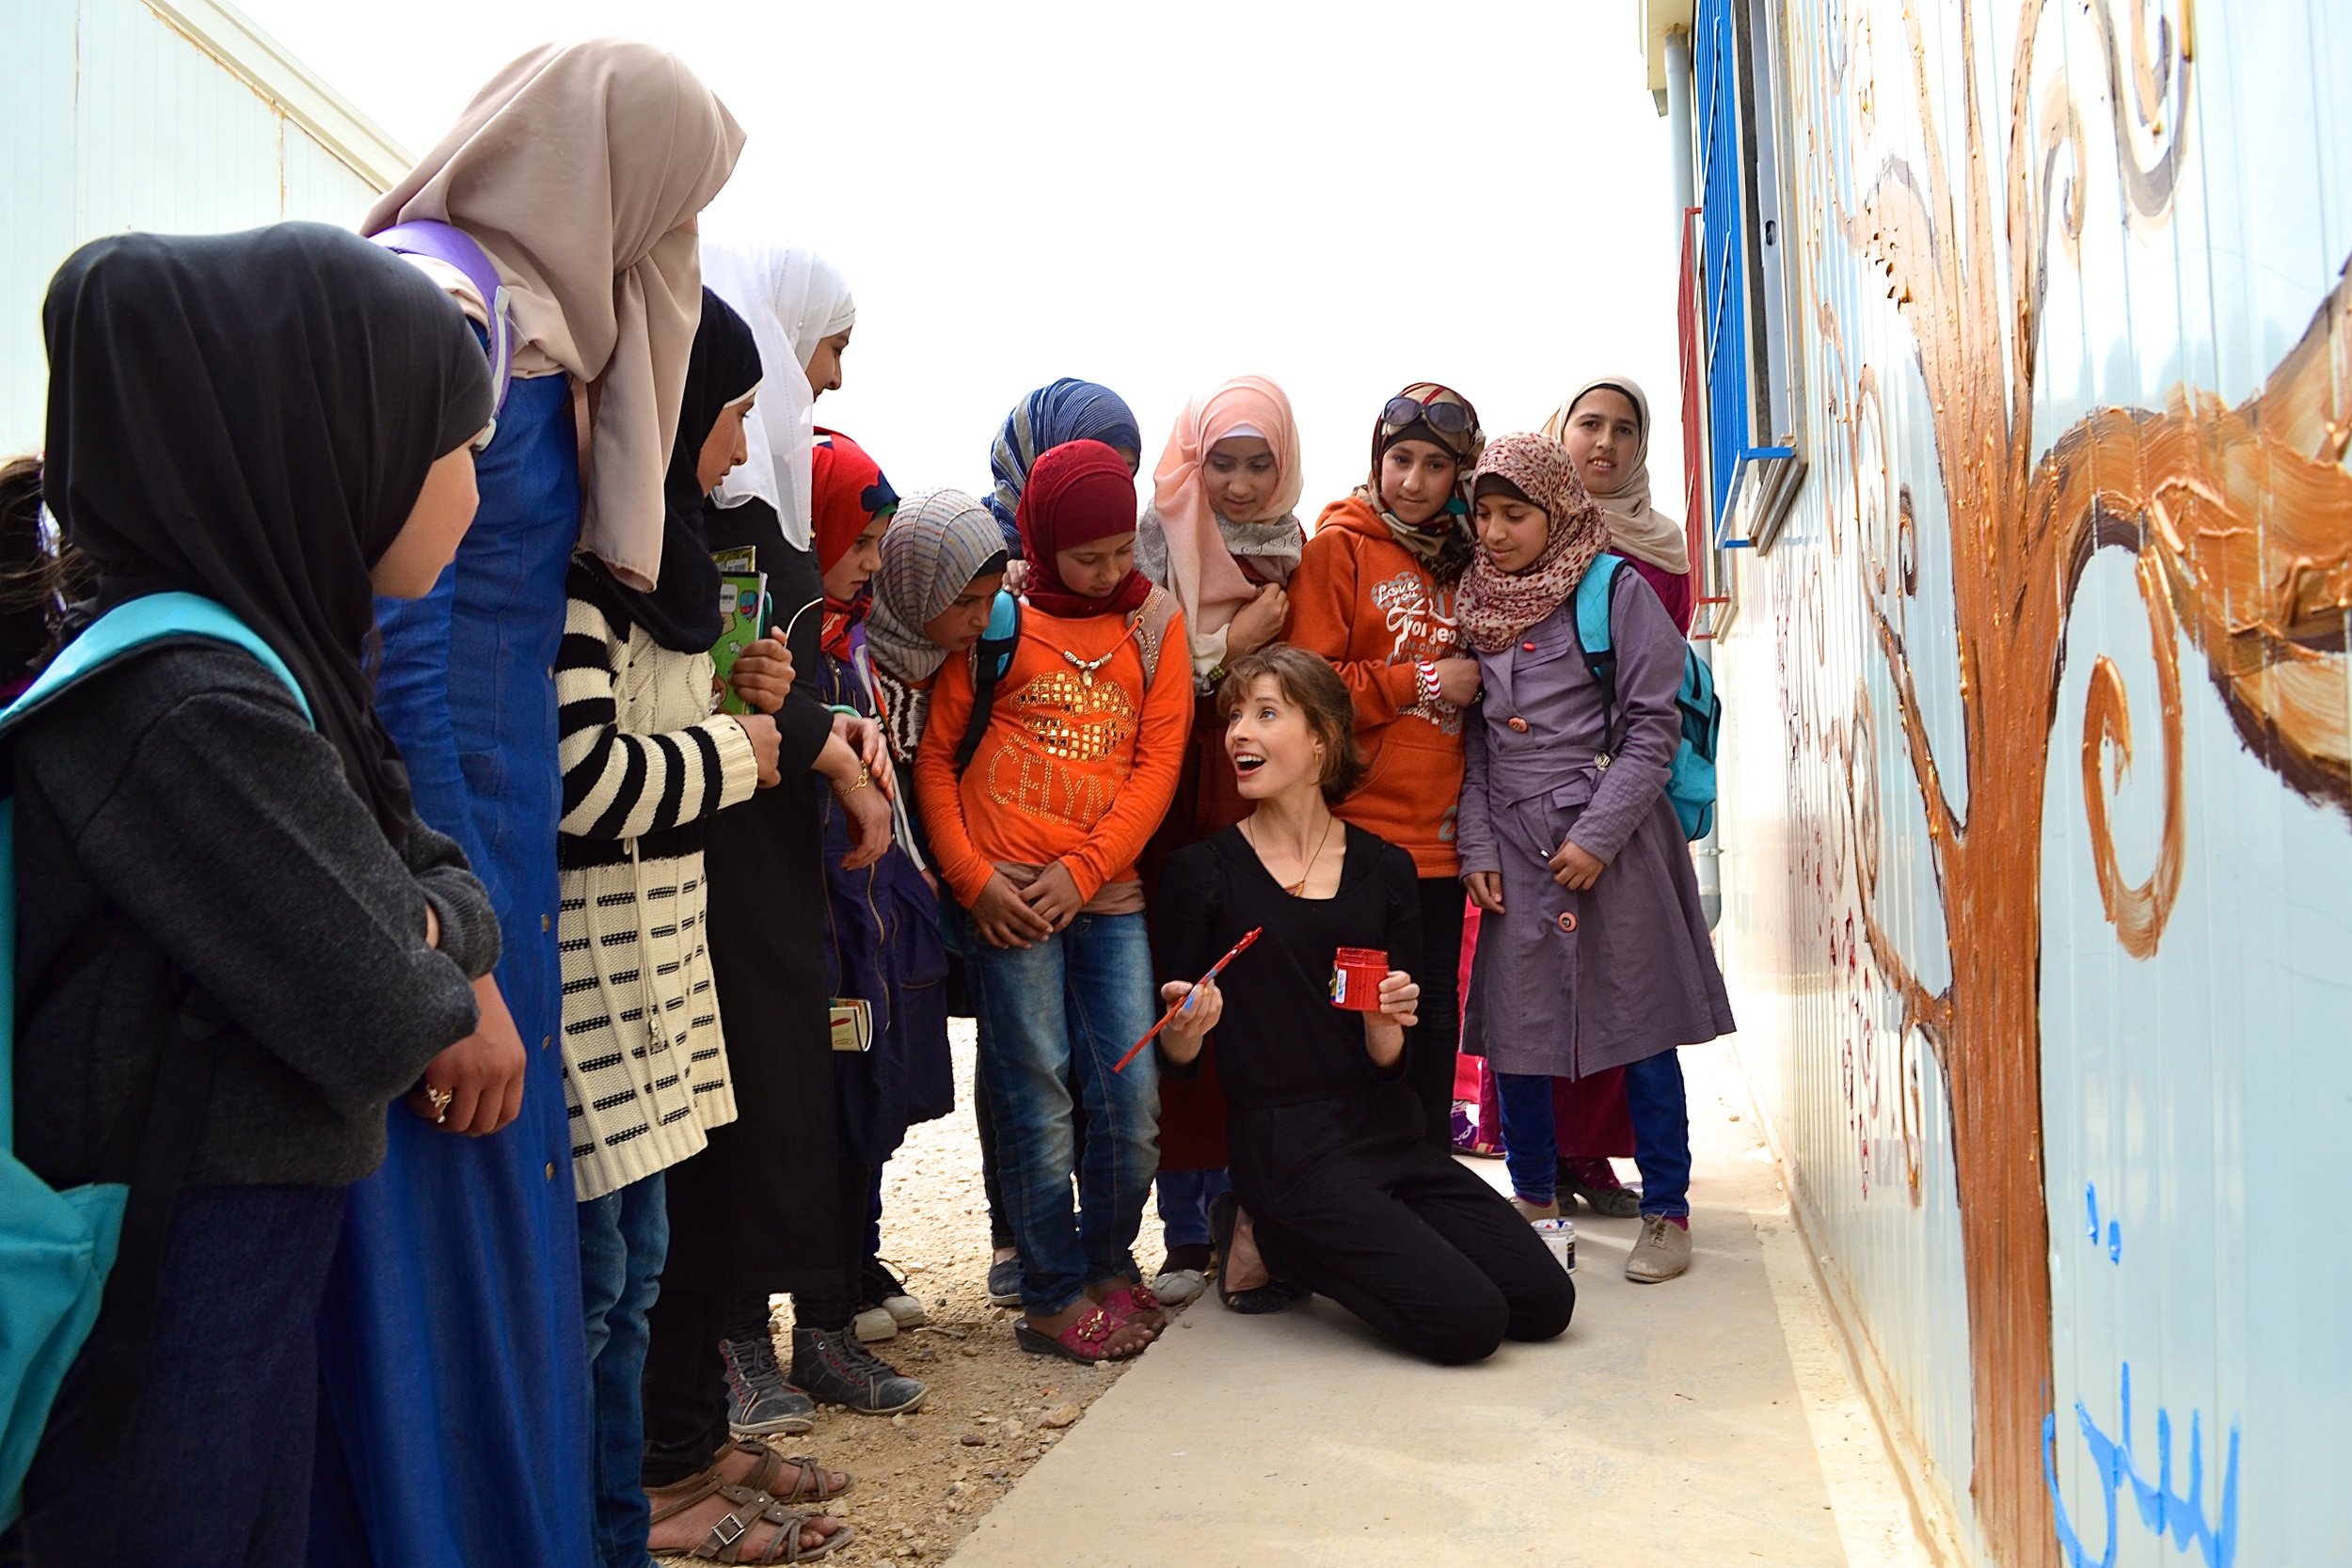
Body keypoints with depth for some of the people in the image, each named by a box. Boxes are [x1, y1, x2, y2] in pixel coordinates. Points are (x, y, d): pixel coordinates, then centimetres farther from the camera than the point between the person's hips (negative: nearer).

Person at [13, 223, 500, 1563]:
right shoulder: (196, 706, -25)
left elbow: (432, 857, 12)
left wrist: (444, 936, -9)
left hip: (267, 1240, 9)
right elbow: (377, 1026, -24)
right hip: (179, 1287, -9)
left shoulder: (273, 655, 5)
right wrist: (449, 961, -3)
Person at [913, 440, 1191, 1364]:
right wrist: (972, 876, -7)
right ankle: (1054, 1295, 15)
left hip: (1109, 893, 3)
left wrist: (1082, 870, -6)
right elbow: (934, 752, 4)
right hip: (1009, 895, -2)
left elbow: (1159, 762, 5)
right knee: (1036, 1097, 1)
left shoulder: (1156, 622, 11)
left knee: (1133, 1097, 3)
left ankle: (1108, 1263, 26)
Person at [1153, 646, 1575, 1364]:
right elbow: (1177, 1055, -4)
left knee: (1546, 1301, -3)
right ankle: (1269, 1241, 7)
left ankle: (1302, 1250, 12)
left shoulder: (1386, 868, 4)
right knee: (1467, 1321, -16)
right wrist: (1193, 1022, -25)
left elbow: (1387, 1058, 3)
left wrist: (1386, 1023, -18)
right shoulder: (1206, 869, -6)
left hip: (1389, 1135, 5)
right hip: (1285, 1147, -5)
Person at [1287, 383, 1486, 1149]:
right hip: (1361, 825, -6)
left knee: (1435, 1021, 12)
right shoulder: (1340, 545, -2)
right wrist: (1421, 682, -10)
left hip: (1440, 831, 6)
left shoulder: (1459, 557, 16)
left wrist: (1478, 686, 8)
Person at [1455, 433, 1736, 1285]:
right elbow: (1474, 739, 11)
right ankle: (1533, 1198, 24)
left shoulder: (1618, 592, -4)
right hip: (1513, 844, 4)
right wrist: (1478, 845, 2)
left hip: (1613, 839, -4)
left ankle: (1666, 1211, 15)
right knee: (1512, 1026, 7)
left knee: (1639, 1026, 2)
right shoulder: (1477, 602, 10)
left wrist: (1596, 836, -12)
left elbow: (1653, 728, -7)